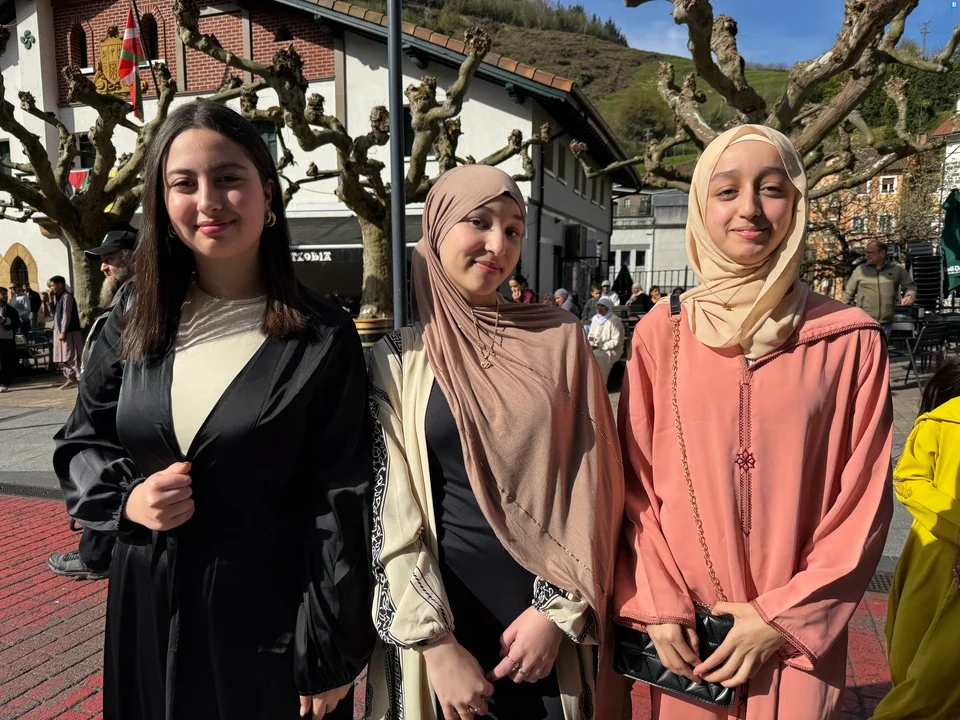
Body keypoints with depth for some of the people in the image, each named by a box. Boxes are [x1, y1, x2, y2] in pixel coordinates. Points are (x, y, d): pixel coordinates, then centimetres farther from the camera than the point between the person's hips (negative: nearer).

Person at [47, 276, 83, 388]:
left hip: (69, 332, -10)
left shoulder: (66, 296, -13)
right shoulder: (58, 297, 14)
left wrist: (63, 332, -19)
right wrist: (51, 299, 8)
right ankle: (71, 378, 21)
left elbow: (66, 316, -17)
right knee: (63, 357, 14)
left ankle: (82, 379, -6)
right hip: (60, 332, 10)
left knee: (72, 357, -9)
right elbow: (54, 313, 17)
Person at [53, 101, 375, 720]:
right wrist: (125, 499, -9)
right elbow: (81, 441, 11)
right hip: (147, 606, 4)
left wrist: (330, 655, -11)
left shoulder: (322, 339, -13)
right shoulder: (136, 319, 0)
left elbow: (340, 504, -13)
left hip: (268, 618, -4)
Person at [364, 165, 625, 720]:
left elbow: (591, 482, -2)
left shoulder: (558, 339, 0)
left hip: (549, 620, 1)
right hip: (442, 621, -1)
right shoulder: (398, 357, -3)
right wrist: (437, 644, -10)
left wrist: (559, 609, -9)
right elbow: (390, 509, -6)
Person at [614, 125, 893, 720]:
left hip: (798, 638, 0)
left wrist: (785, 616, -8)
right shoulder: (660, 333, -4)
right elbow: (636, 481, -1)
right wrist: (658, 604, -7)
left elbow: (863, 503, -4)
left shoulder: (850, 340, -6)